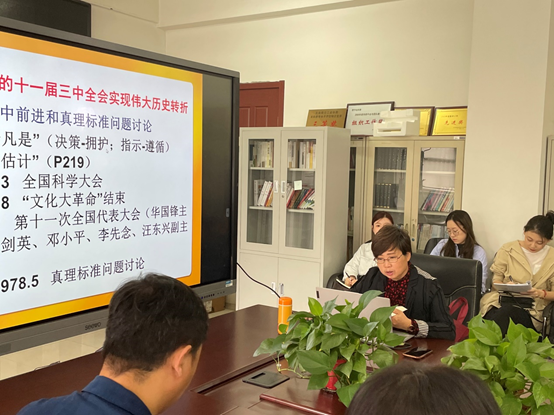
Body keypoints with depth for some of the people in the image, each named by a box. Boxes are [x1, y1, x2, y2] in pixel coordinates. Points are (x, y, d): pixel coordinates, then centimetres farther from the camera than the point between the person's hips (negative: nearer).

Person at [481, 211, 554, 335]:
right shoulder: (508, 249, 8)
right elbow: (495, 280, 11)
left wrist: (541, 293, -14)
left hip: (532, 310, 0)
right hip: (501, 301, 0)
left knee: (507, 311, -37)